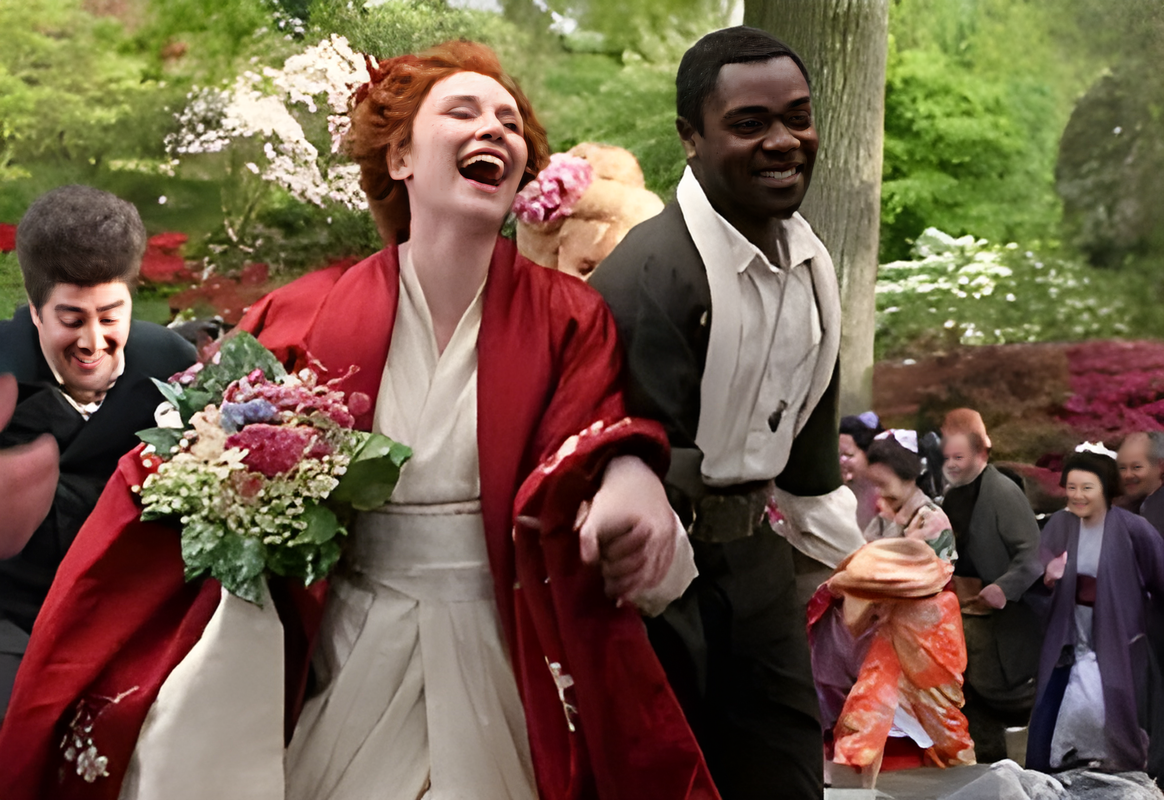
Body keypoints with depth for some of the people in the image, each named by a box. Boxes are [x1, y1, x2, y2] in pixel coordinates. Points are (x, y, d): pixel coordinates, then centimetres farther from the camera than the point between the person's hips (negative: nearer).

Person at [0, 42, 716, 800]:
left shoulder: (570, 320, -3)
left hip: (495, 669, 0)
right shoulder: (306, 318, -4)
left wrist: (627, 472, -36)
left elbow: (586, 463, -15)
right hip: (345, 661, 0)